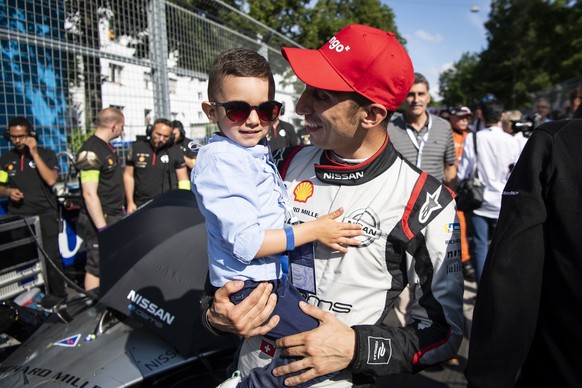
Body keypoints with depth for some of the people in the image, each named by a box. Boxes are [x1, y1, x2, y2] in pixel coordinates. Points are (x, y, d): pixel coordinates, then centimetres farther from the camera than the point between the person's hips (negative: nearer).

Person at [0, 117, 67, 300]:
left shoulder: (46, 154, 0)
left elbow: (51, 180, -15)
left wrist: (34, 154, -15)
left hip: (45, 215, -3)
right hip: (17, 217, 3)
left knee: (51, 258, -5)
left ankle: (59, 297, 6)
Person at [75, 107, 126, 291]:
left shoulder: (107, 147, 11)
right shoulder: (90, 152, -18)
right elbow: (89, 194, -23)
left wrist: (121, 209, 20)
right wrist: (103, 228, -24)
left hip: (115, 216, 9)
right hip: (100, 219, -9)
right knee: (97, 268, 0)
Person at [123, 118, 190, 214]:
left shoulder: (175, 152, -3)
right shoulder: (136, 148, 1)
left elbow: (183, 180, 0)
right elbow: (128, 175, 7)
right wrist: (130, 202, 3)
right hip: (140, 205, 2)